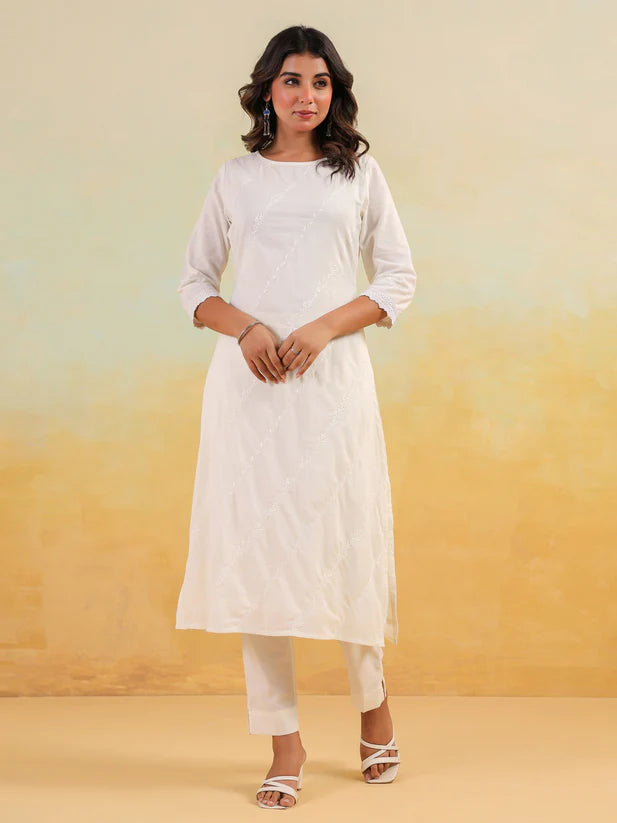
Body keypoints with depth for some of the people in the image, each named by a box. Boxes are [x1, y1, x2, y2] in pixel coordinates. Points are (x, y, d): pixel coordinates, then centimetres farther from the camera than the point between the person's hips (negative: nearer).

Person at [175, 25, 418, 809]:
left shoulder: (360, 173, 10)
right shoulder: (235, 177, 11)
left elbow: (398, 278, 7)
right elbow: (195, 284, 12)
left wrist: (323, 329, -8)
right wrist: (246, 328, -8)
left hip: (332, 378, -1)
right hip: (248, 383, 1)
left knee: (344, 538, 1)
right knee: (255, 544, -2)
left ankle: (373, 701, 28)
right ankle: (284, 740, 8)